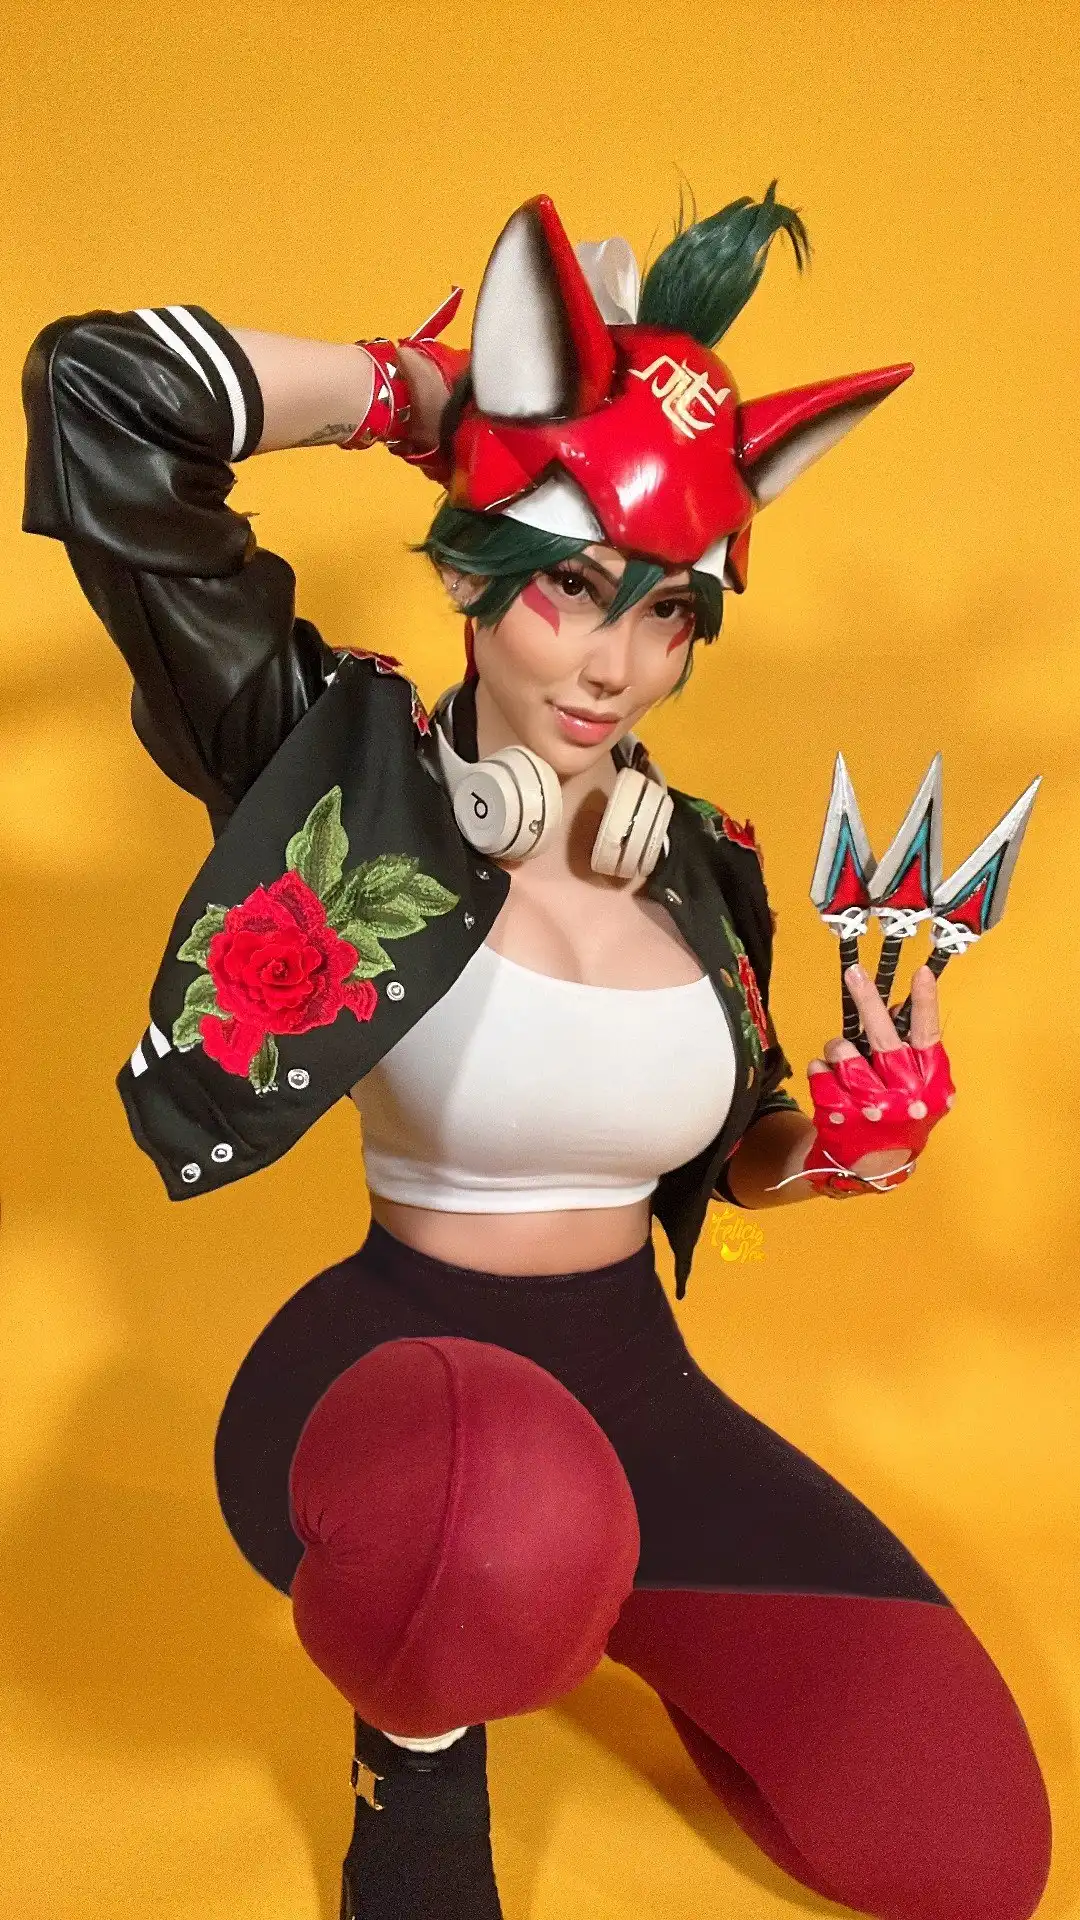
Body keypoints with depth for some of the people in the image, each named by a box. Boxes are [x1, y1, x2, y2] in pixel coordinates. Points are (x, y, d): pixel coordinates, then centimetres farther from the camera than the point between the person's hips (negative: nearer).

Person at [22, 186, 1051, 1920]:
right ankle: (420, 1743, -2)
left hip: (638, 1386, 6)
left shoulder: (697, 860, 2)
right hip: (396, 1371, -5)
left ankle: (604, 1602, 26)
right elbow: (101, 393, -22)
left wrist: (857, 1140, -6)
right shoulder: (346, 769, -13)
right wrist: (429, 395, -12)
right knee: (491, 1561, -44)